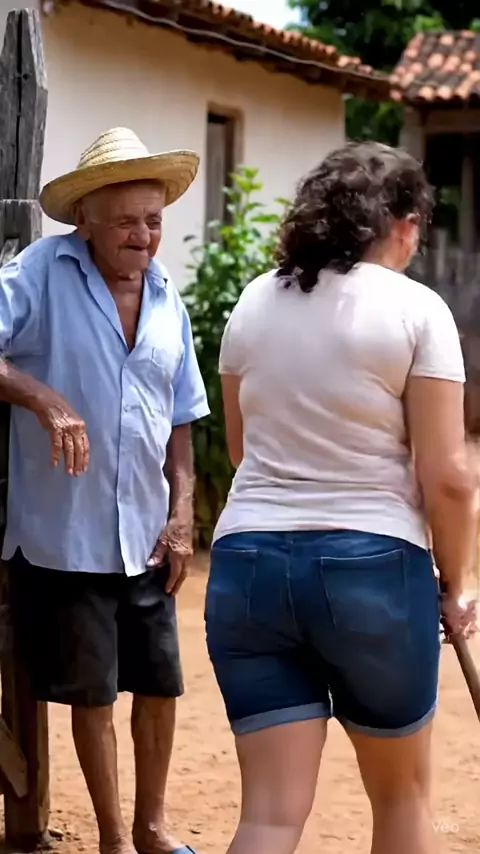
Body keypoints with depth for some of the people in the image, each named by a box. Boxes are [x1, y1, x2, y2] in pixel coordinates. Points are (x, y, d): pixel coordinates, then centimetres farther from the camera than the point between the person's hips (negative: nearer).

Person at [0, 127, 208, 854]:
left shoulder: (166, 297, 5)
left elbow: (179, 422, 11)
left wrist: (182, 517, 7)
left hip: (146, 538, 5)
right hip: (65, 534, -5)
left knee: (159, 685, 15)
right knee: (93, 694, 9)